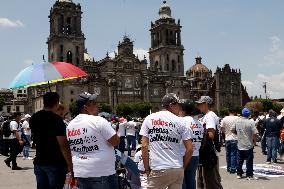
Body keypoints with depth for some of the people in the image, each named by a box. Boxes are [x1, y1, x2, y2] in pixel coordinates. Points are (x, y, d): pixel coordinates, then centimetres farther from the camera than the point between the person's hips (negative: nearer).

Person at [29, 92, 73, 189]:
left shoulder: (33, 118, 5)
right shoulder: (57, 119, -16)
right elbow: (63, 145, -20)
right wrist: (70, 166, -16)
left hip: (39, 162, 7)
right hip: (55, 163, -7)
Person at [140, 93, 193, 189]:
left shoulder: (149, 119, 3)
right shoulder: (181, 121, 1)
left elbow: (144, 146, -1)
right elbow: (189, 149, -1)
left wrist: (147, 169, 6)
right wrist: (183, 167, 12)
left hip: (157, 170, -1)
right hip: (177, 169, 1)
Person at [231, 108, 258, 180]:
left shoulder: (237, 121, -2)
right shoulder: (250, 122, -14)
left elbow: (232, 130, 5)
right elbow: (254, 133, -18)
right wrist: (254, 140, -1)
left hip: (240, 145, 4)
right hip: (248, 145, -4)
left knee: (240, 160, 13)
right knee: (249, 161, 4)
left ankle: (239, 174, 20)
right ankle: (249, 175, 8)